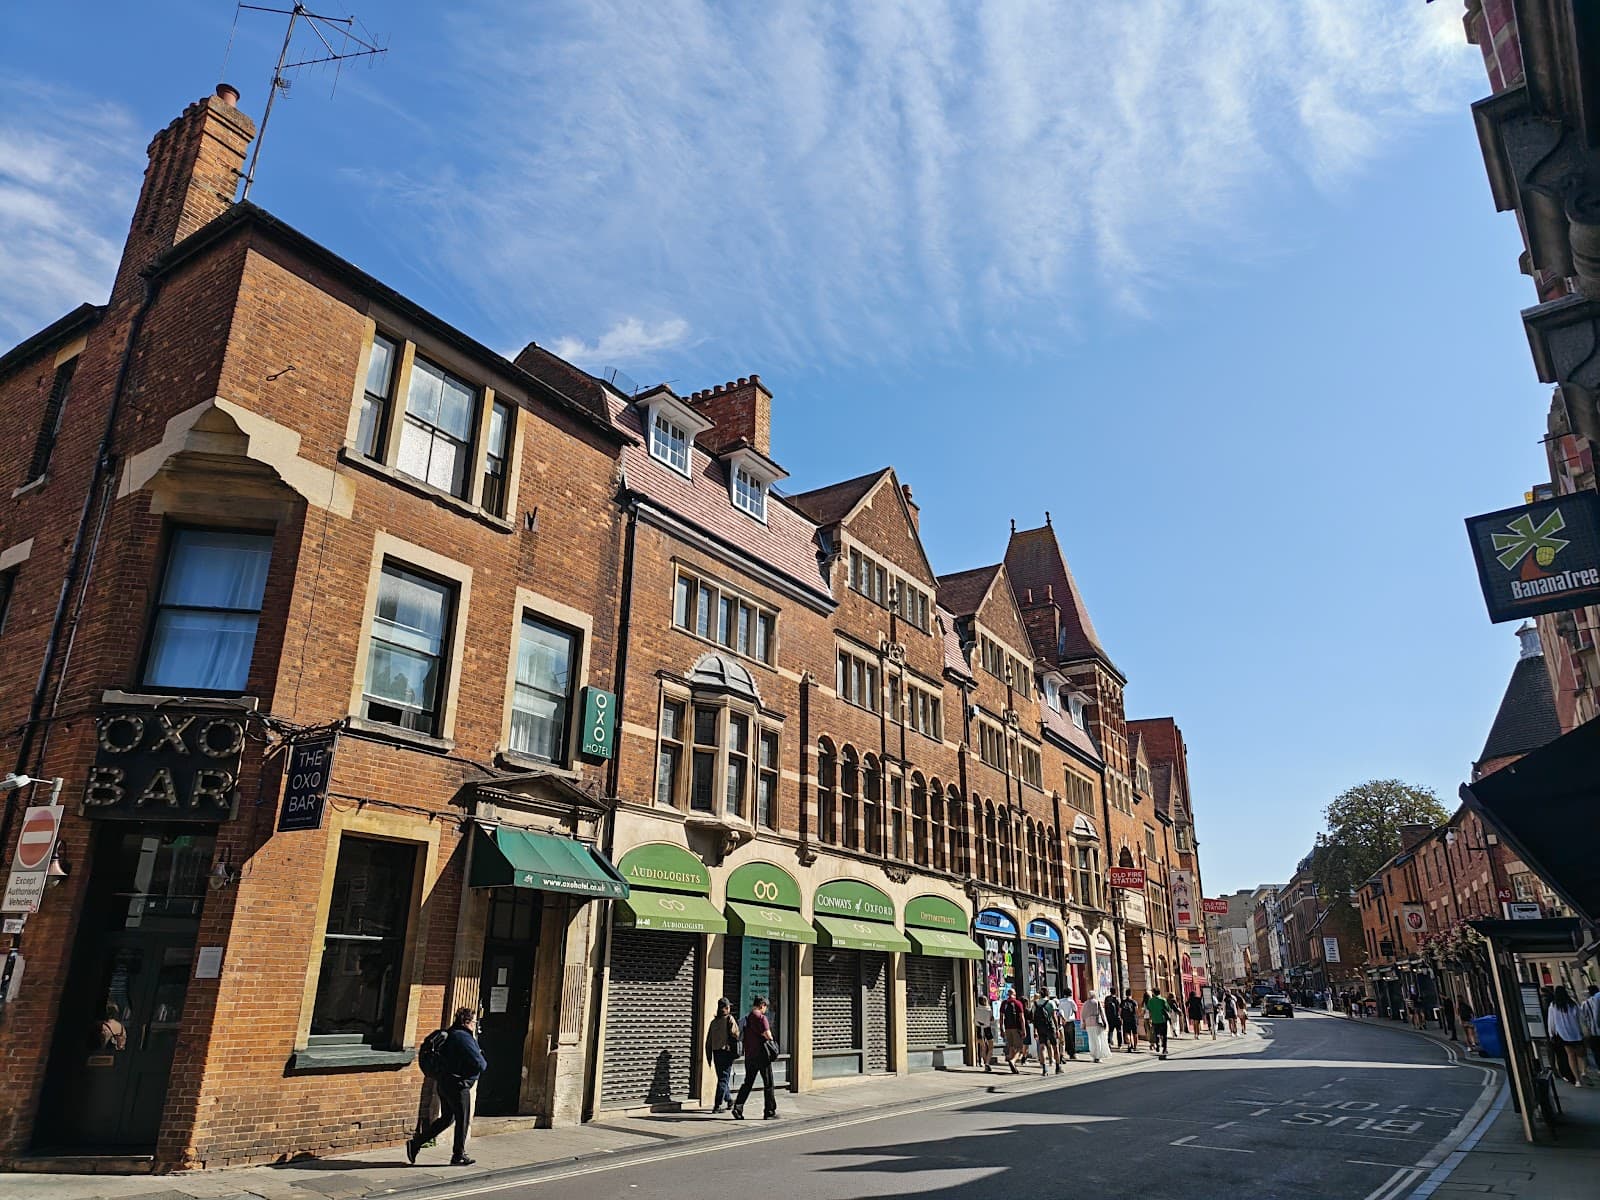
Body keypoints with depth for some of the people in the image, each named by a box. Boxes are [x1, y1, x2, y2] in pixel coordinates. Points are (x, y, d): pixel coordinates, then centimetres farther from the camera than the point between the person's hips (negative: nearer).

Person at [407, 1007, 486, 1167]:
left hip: (443, 1082, 9)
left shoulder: (450, 1035, 10)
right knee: (463, 1121, 6)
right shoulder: (464, 1038, -20)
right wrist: (483, 1061, -1)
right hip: (458, 1085, -9)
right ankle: (458, 1156, 16)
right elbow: (480, 1064, -21)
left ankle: (415, 1143, 17)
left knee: (446, 1118, 20)